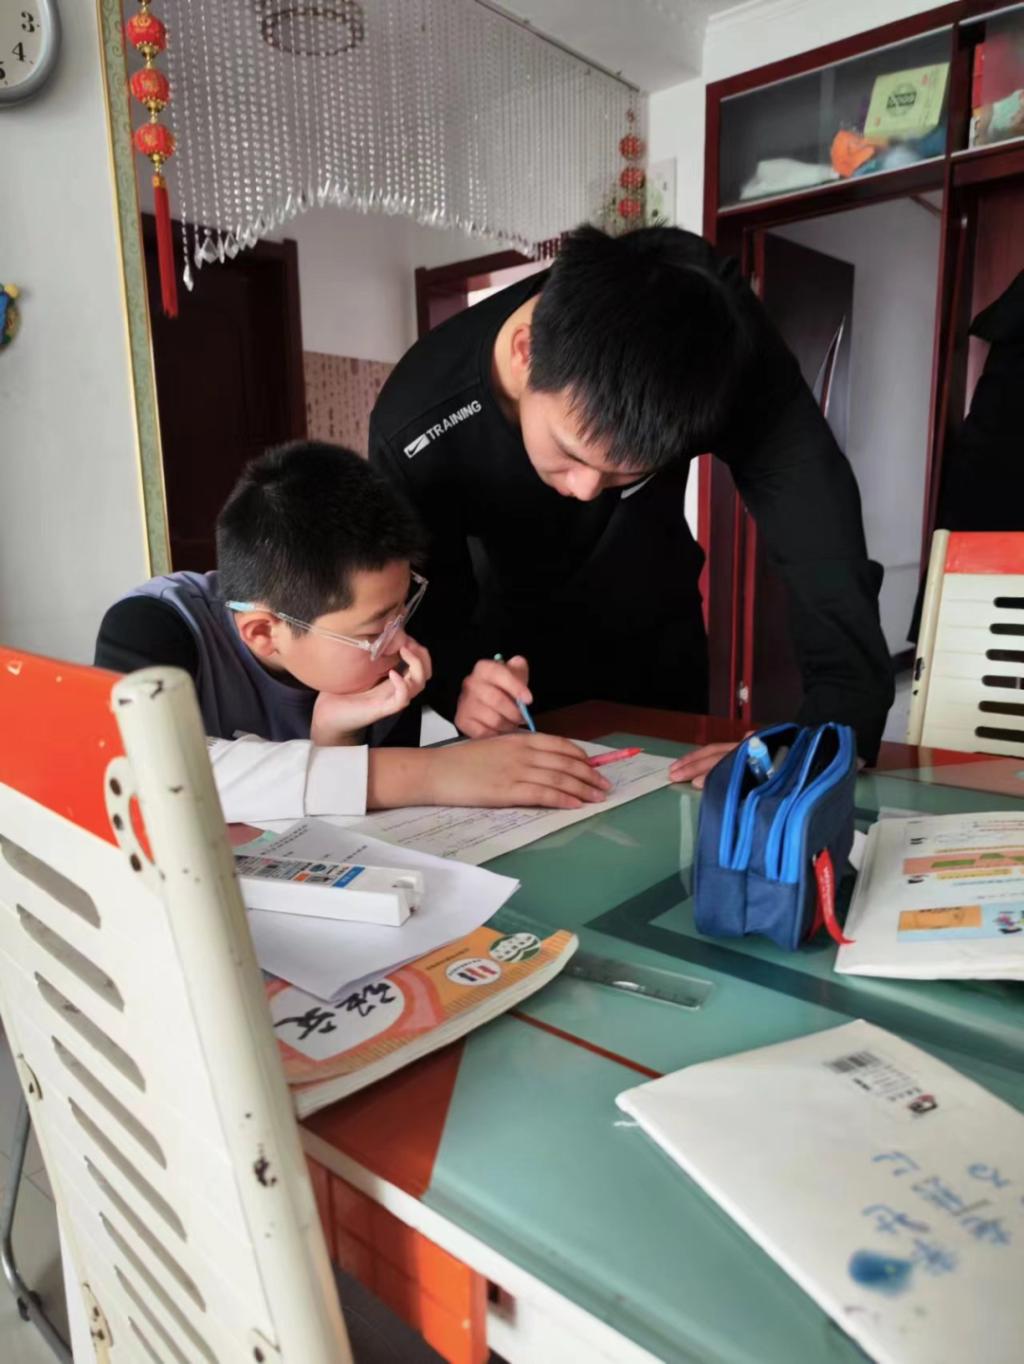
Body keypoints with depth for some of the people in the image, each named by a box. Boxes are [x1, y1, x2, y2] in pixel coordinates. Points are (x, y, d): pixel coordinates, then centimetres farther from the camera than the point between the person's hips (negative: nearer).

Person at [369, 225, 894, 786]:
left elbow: (824, 544, -37)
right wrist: (459, 681, -43)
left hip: (659, 646, 1)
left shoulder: (720, 345, -33)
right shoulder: (415, 430, -32)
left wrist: (831, 737, -51)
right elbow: (429, 610, -21)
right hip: (514, 650, 0)